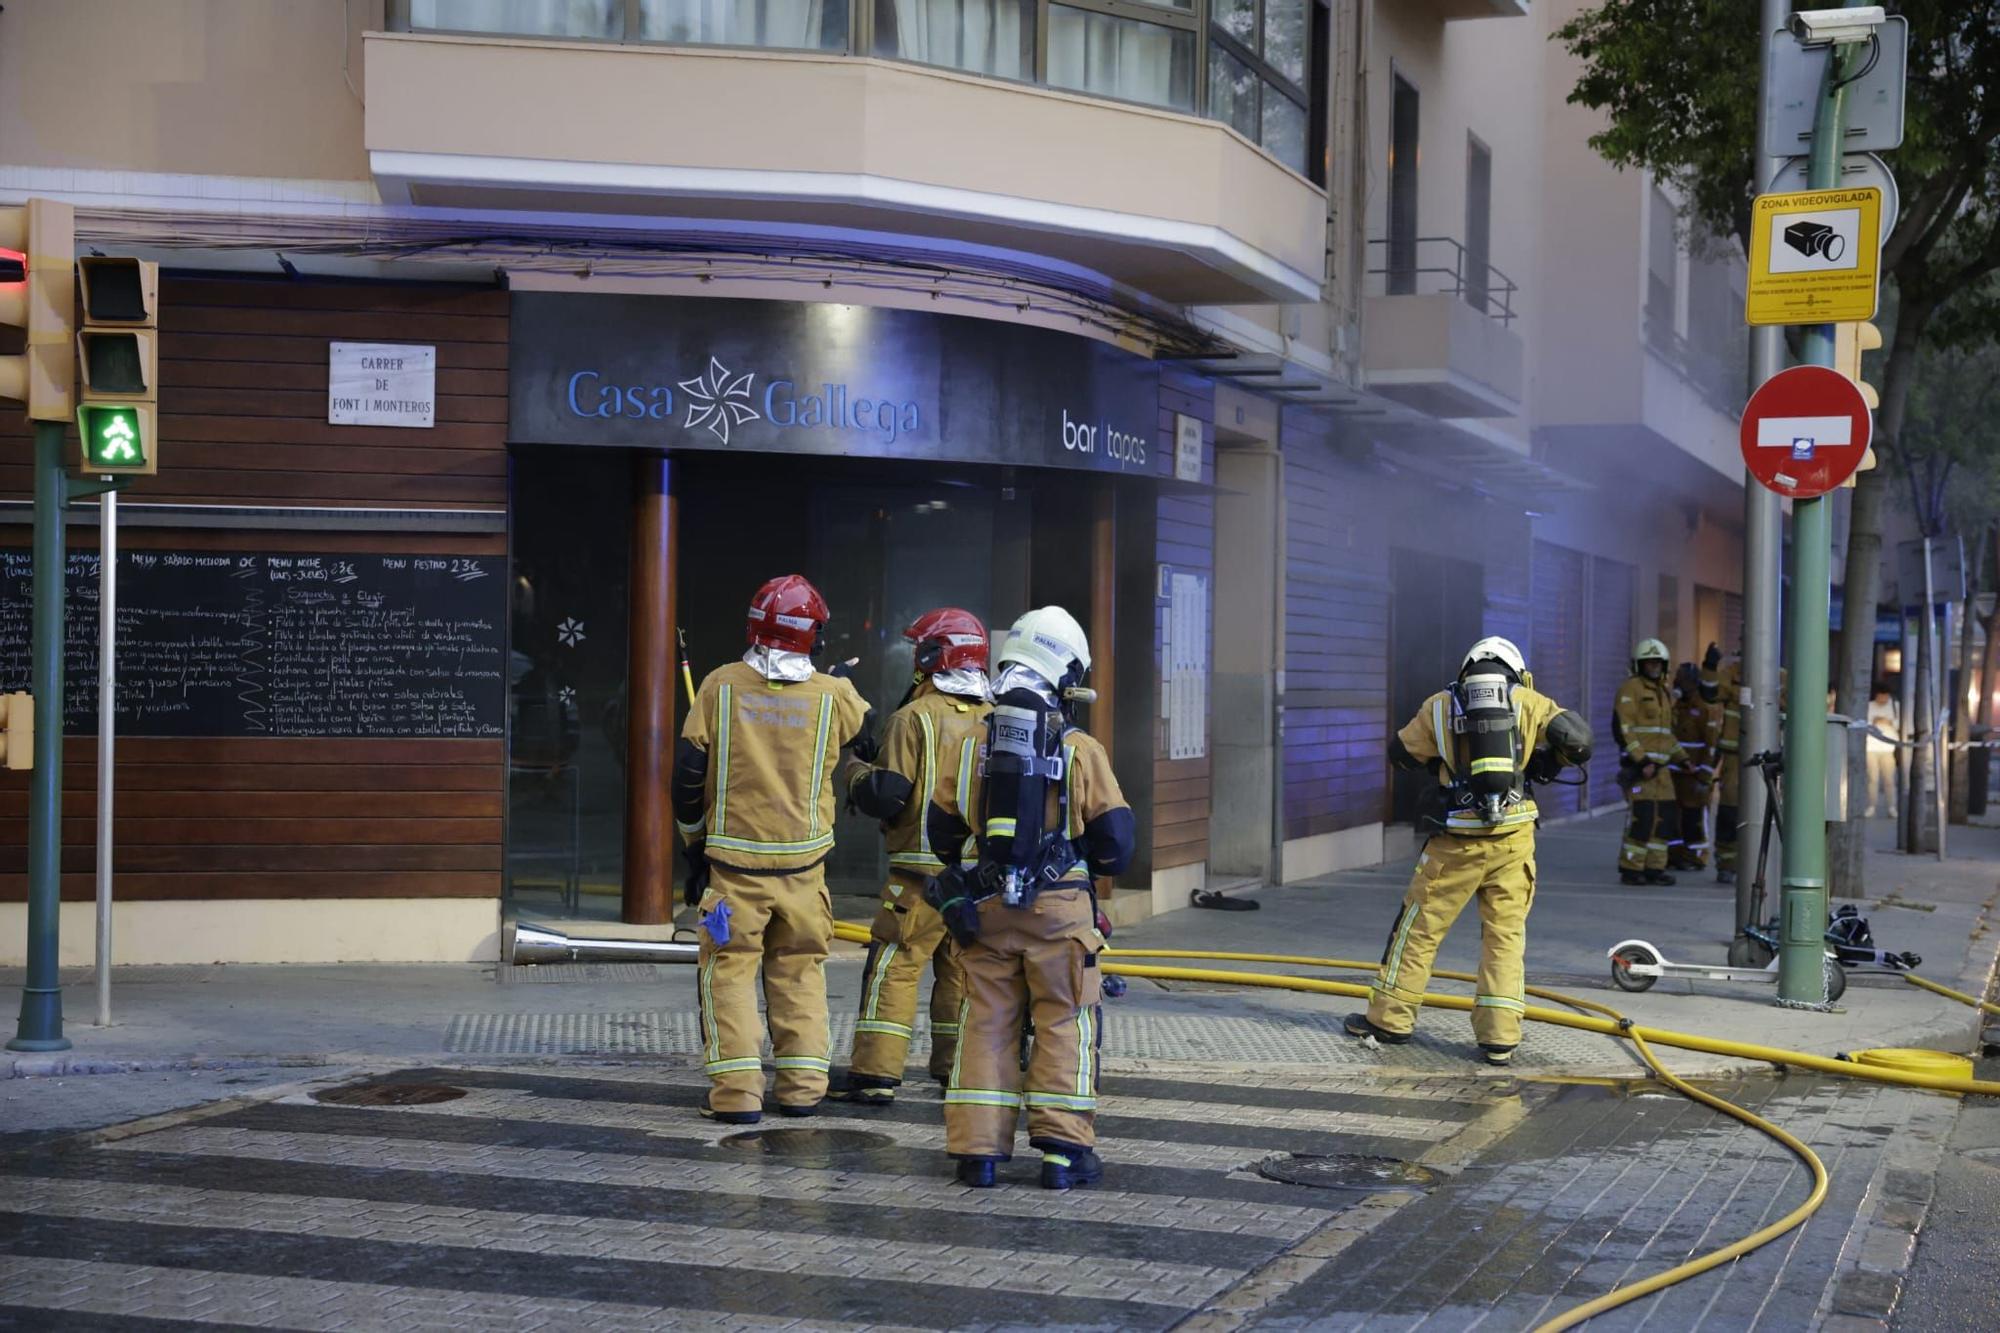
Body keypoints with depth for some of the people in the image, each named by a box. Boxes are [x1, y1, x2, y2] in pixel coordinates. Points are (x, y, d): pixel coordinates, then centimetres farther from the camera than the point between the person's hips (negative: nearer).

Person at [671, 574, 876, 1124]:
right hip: (803, 864, 1)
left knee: (730, 968, 5)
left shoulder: (721, 686, -3)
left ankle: (737, 1091, -2)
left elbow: (688, 772, -1)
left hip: (732, 859, -1)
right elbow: (873, 744, 16)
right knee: (799, 970, 14)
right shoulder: (833, 695, -3)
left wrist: (694, 843, 10)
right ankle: (803, 1086, 14)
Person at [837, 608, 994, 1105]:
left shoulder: (915, 718, -10)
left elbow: (885, 797, -13)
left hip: (922, 872, -5)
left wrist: (857, 774, 6)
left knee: (894, 969, -2)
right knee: (962, 971, 14)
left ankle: (876, 1074, -6)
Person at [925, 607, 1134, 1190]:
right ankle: (1064, 1148, 5)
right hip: (1059, 909, -3)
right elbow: (1115, 843, -4)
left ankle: (979, 1150, 7)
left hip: (985, 908, 3)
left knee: (987, 1022, 9)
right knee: (1064, 1023, 6)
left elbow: (943, 836, 10)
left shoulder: (973, 746, 2)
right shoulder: (1081, 752, -7)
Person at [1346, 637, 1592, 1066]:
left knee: (1420, 925, 11)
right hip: (1513, 838, 1)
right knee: (1505, 934, 8)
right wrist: (1545, 762, 15)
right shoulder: (1528, 701, 4)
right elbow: (1576, 736, -4)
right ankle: (1499, 1036, 4)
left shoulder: (1440, 705, 5)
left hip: (1457, 839, -1)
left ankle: (1390, 1018, 19)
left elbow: (1402, 753, 14)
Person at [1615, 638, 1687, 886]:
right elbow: (1623, 728, -14)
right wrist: (1642, 761, -19)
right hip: (1638, 765, -8)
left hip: (1660, 766, 8)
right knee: (1643, 816, -14)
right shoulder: (1631, 688, -5)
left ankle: (1654, 868, 10)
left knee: (1665, 816, 4)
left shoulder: (1663, 693, 21)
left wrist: (1681, 758, 20)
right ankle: (1630, 870, -9)